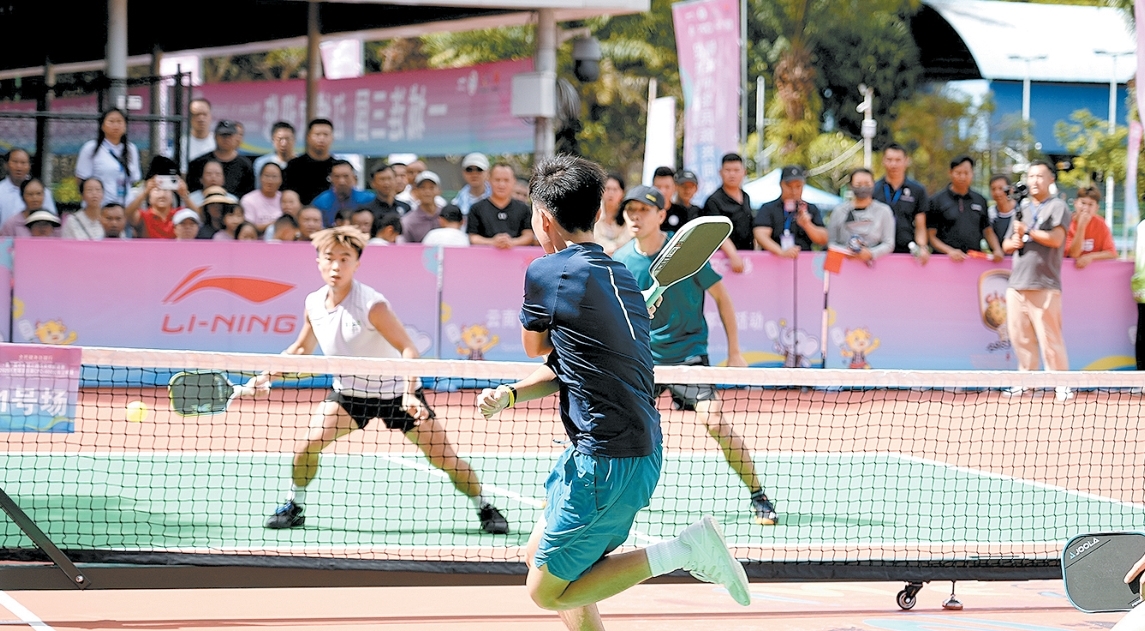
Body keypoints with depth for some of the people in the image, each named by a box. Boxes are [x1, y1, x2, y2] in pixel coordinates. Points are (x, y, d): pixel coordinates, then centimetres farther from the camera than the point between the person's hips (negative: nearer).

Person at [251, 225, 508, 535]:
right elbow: (302, 348, 12)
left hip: (396, 391, -4)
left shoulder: (371, 305, -26)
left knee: (445, 458, -6)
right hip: (349, 392, 4)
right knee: (308, 444, -15)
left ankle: (485, 509, 13)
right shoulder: (313, 304, -7)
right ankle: (293, 507, 7)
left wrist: (409, 394, -43)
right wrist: (266, 375, 3)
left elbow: (407, 349, -29)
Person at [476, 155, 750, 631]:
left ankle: (683, 550, -7)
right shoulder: (621, 275, 12)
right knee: (538, 555, 21)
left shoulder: (545, 272, -12)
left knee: (547, 590, 0)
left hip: (608, 461, -9)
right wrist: (509, 395, 1)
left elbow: (535, 346, 7)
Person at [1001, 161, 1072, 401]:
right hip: (1017, 283, 6)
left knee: (1049, 337, -8)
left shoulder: (1057, 207, 2)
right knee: (1020, 336, 4)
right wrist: (1013, 243, 1)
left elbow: (1056, 239, -12)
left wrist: (1028, 231, -10)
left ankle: (1061, 384, -4)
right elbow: (1006, 245, 23)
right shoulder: (1022, 210, 22)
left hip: (1044, 285, -6)